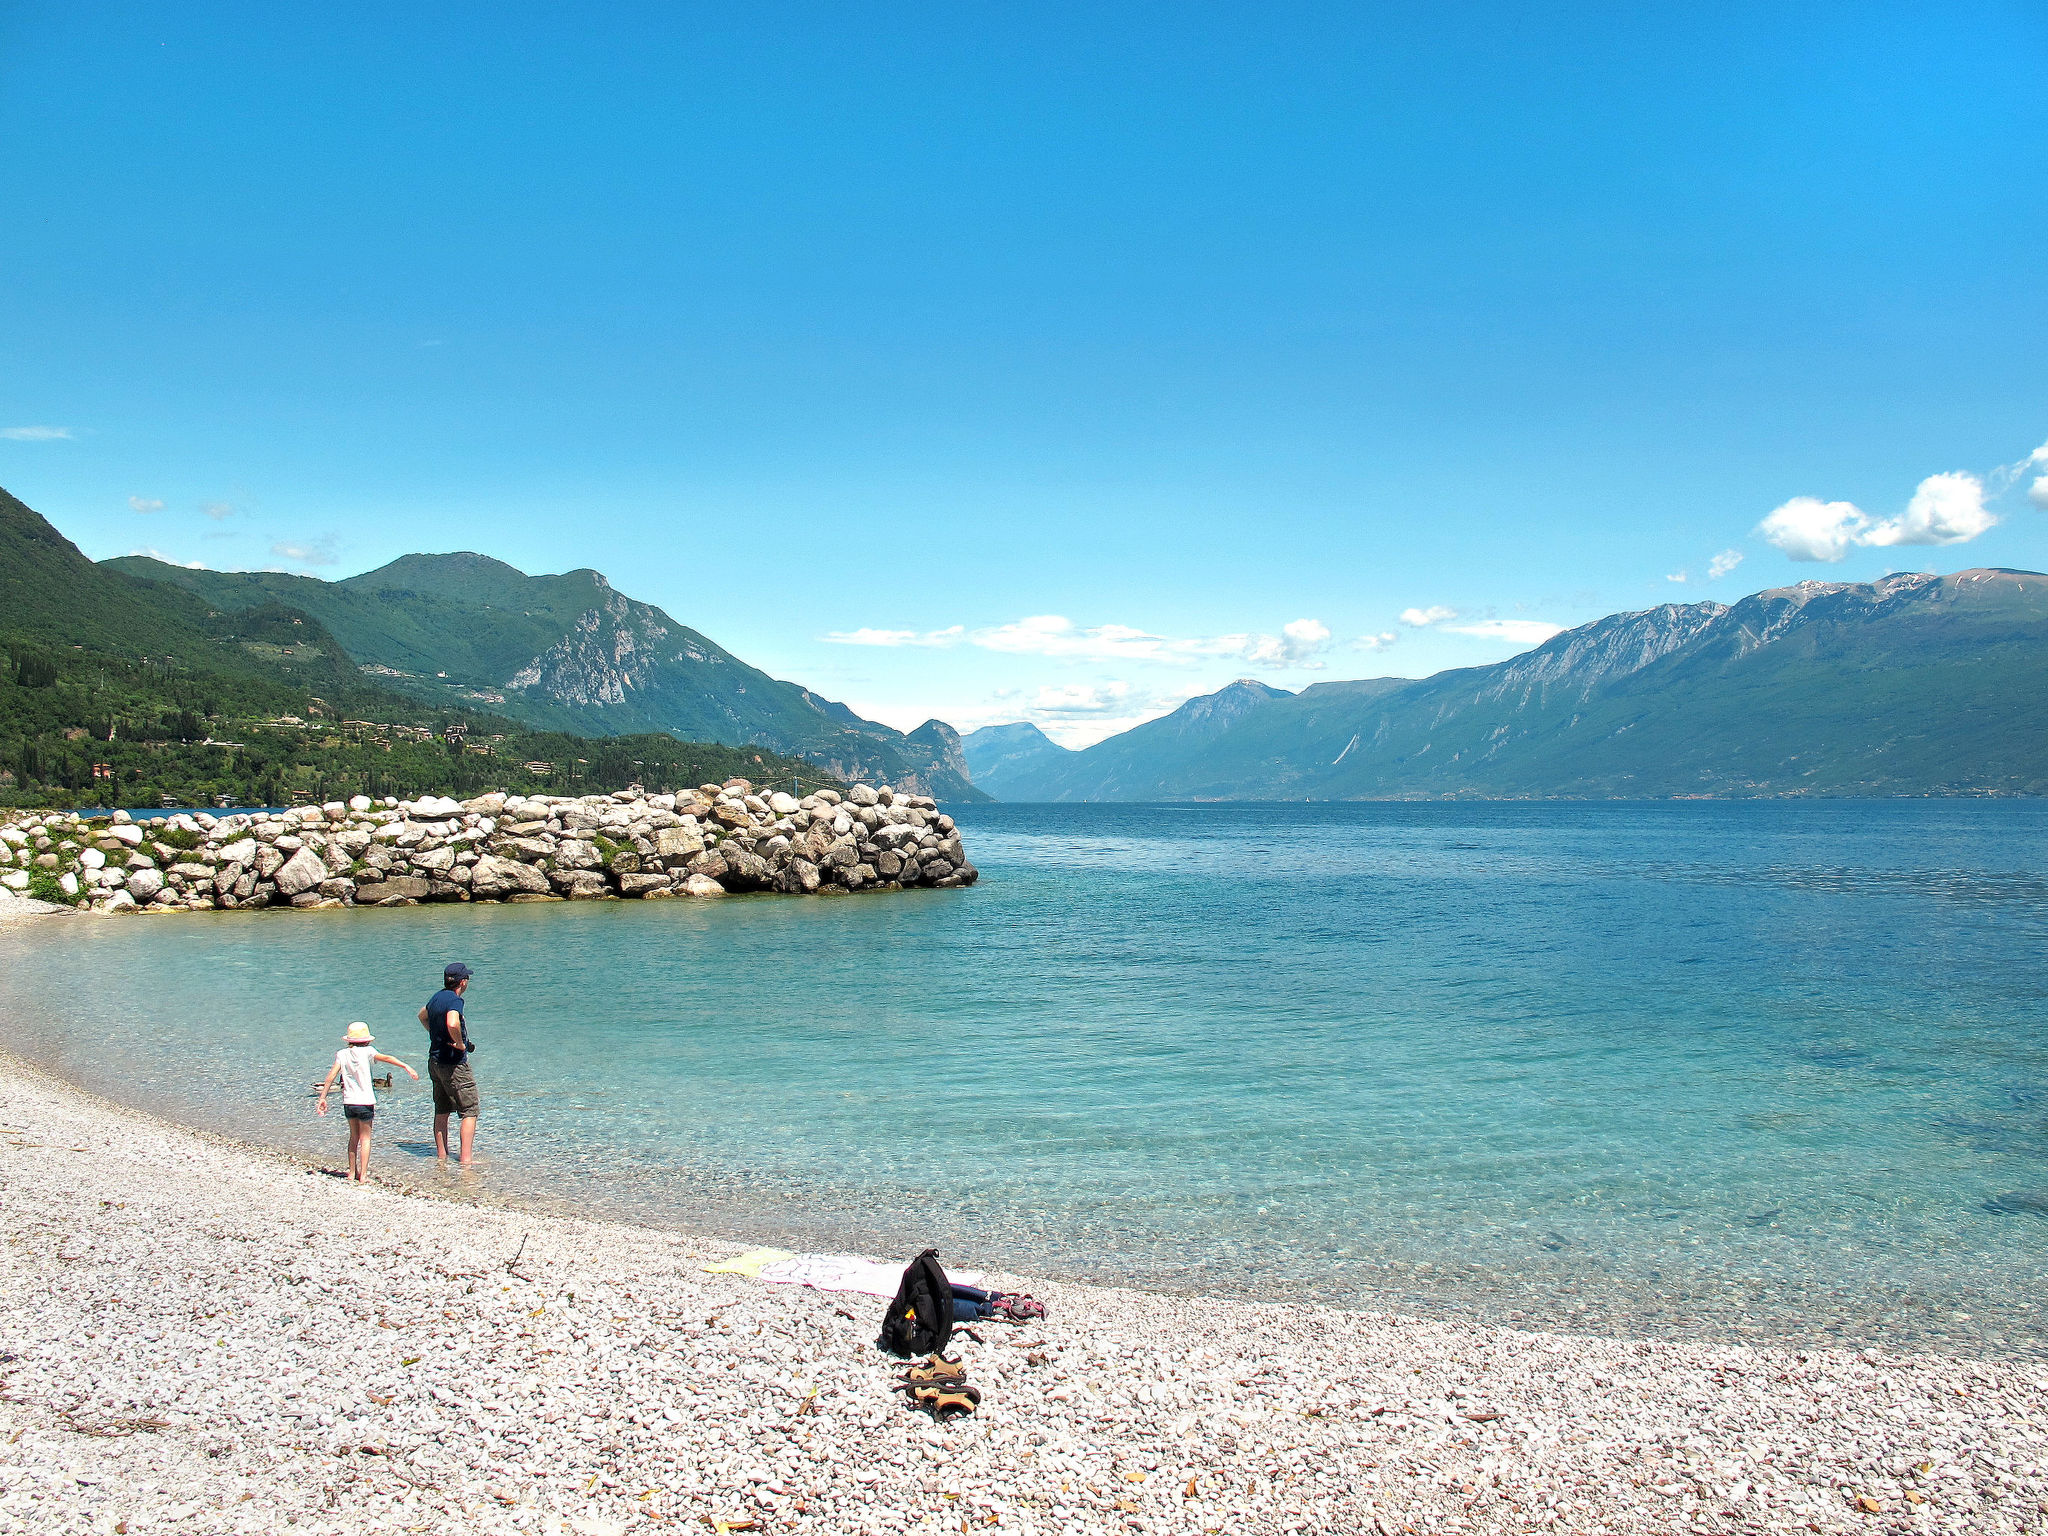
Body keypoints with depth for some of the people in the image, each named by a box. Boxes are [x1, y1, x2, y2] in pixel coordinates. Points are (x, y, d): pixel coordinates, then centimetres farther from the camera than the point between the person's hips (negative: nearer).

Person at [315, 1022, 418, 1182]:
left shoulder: (342, 1054, 3)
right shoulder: (367, 1051, -6)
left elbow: (331, 1075, -2)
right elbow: (387, 1058, -19)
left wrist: (323, 1097, 0)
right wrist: (406, 1067, -24)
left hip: (348, 1102, 4)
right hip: (365, 1102, -4)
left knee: (353, 1137, 19)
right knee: (365, 1138, 6)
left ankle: (352, 1172, 24)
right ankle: (363, 1175, 1)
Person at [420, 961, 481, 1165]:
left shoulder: (436, 997, 9)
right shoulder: (455, 1000, -20)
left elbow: (422, 1015, 30)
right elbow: (452, 1024, -40)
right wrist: (460, 1044, -23)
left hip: (434, 1061, 9)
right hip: (454, 1064, -9)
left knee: (441, 1111, 18)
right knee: (469, 1112, -3)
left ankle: (441, 1156, 26)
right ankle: (466, 1160, -6)